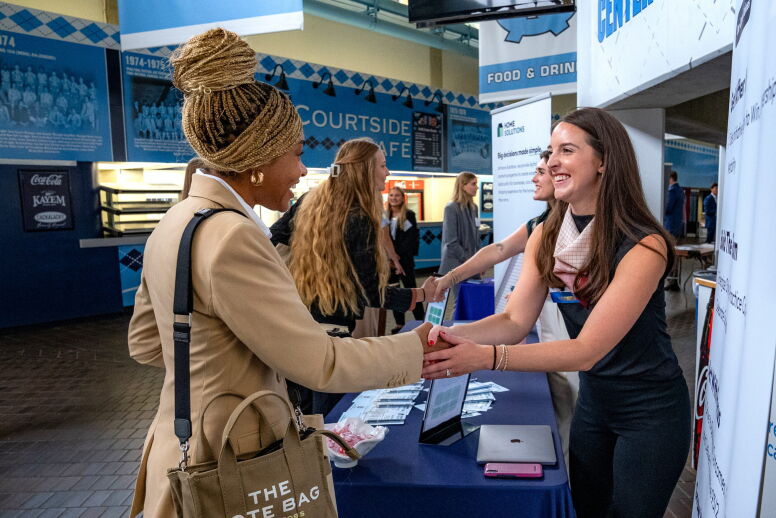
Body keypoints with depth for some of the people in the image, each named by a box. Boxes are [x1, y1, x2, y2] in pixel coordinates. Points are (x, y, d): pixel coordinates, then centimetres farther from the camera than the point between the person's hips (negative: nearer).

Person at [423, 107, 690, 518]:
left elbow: (587, 349, -31)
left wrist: (485, 357, -41)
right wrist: (455, 335, -30)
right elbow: (515, 321, -11)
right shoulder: (547, 236, -7)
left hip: (650, 410, -5)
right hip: (593, 398, 5)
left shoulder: (643, 246, -26)